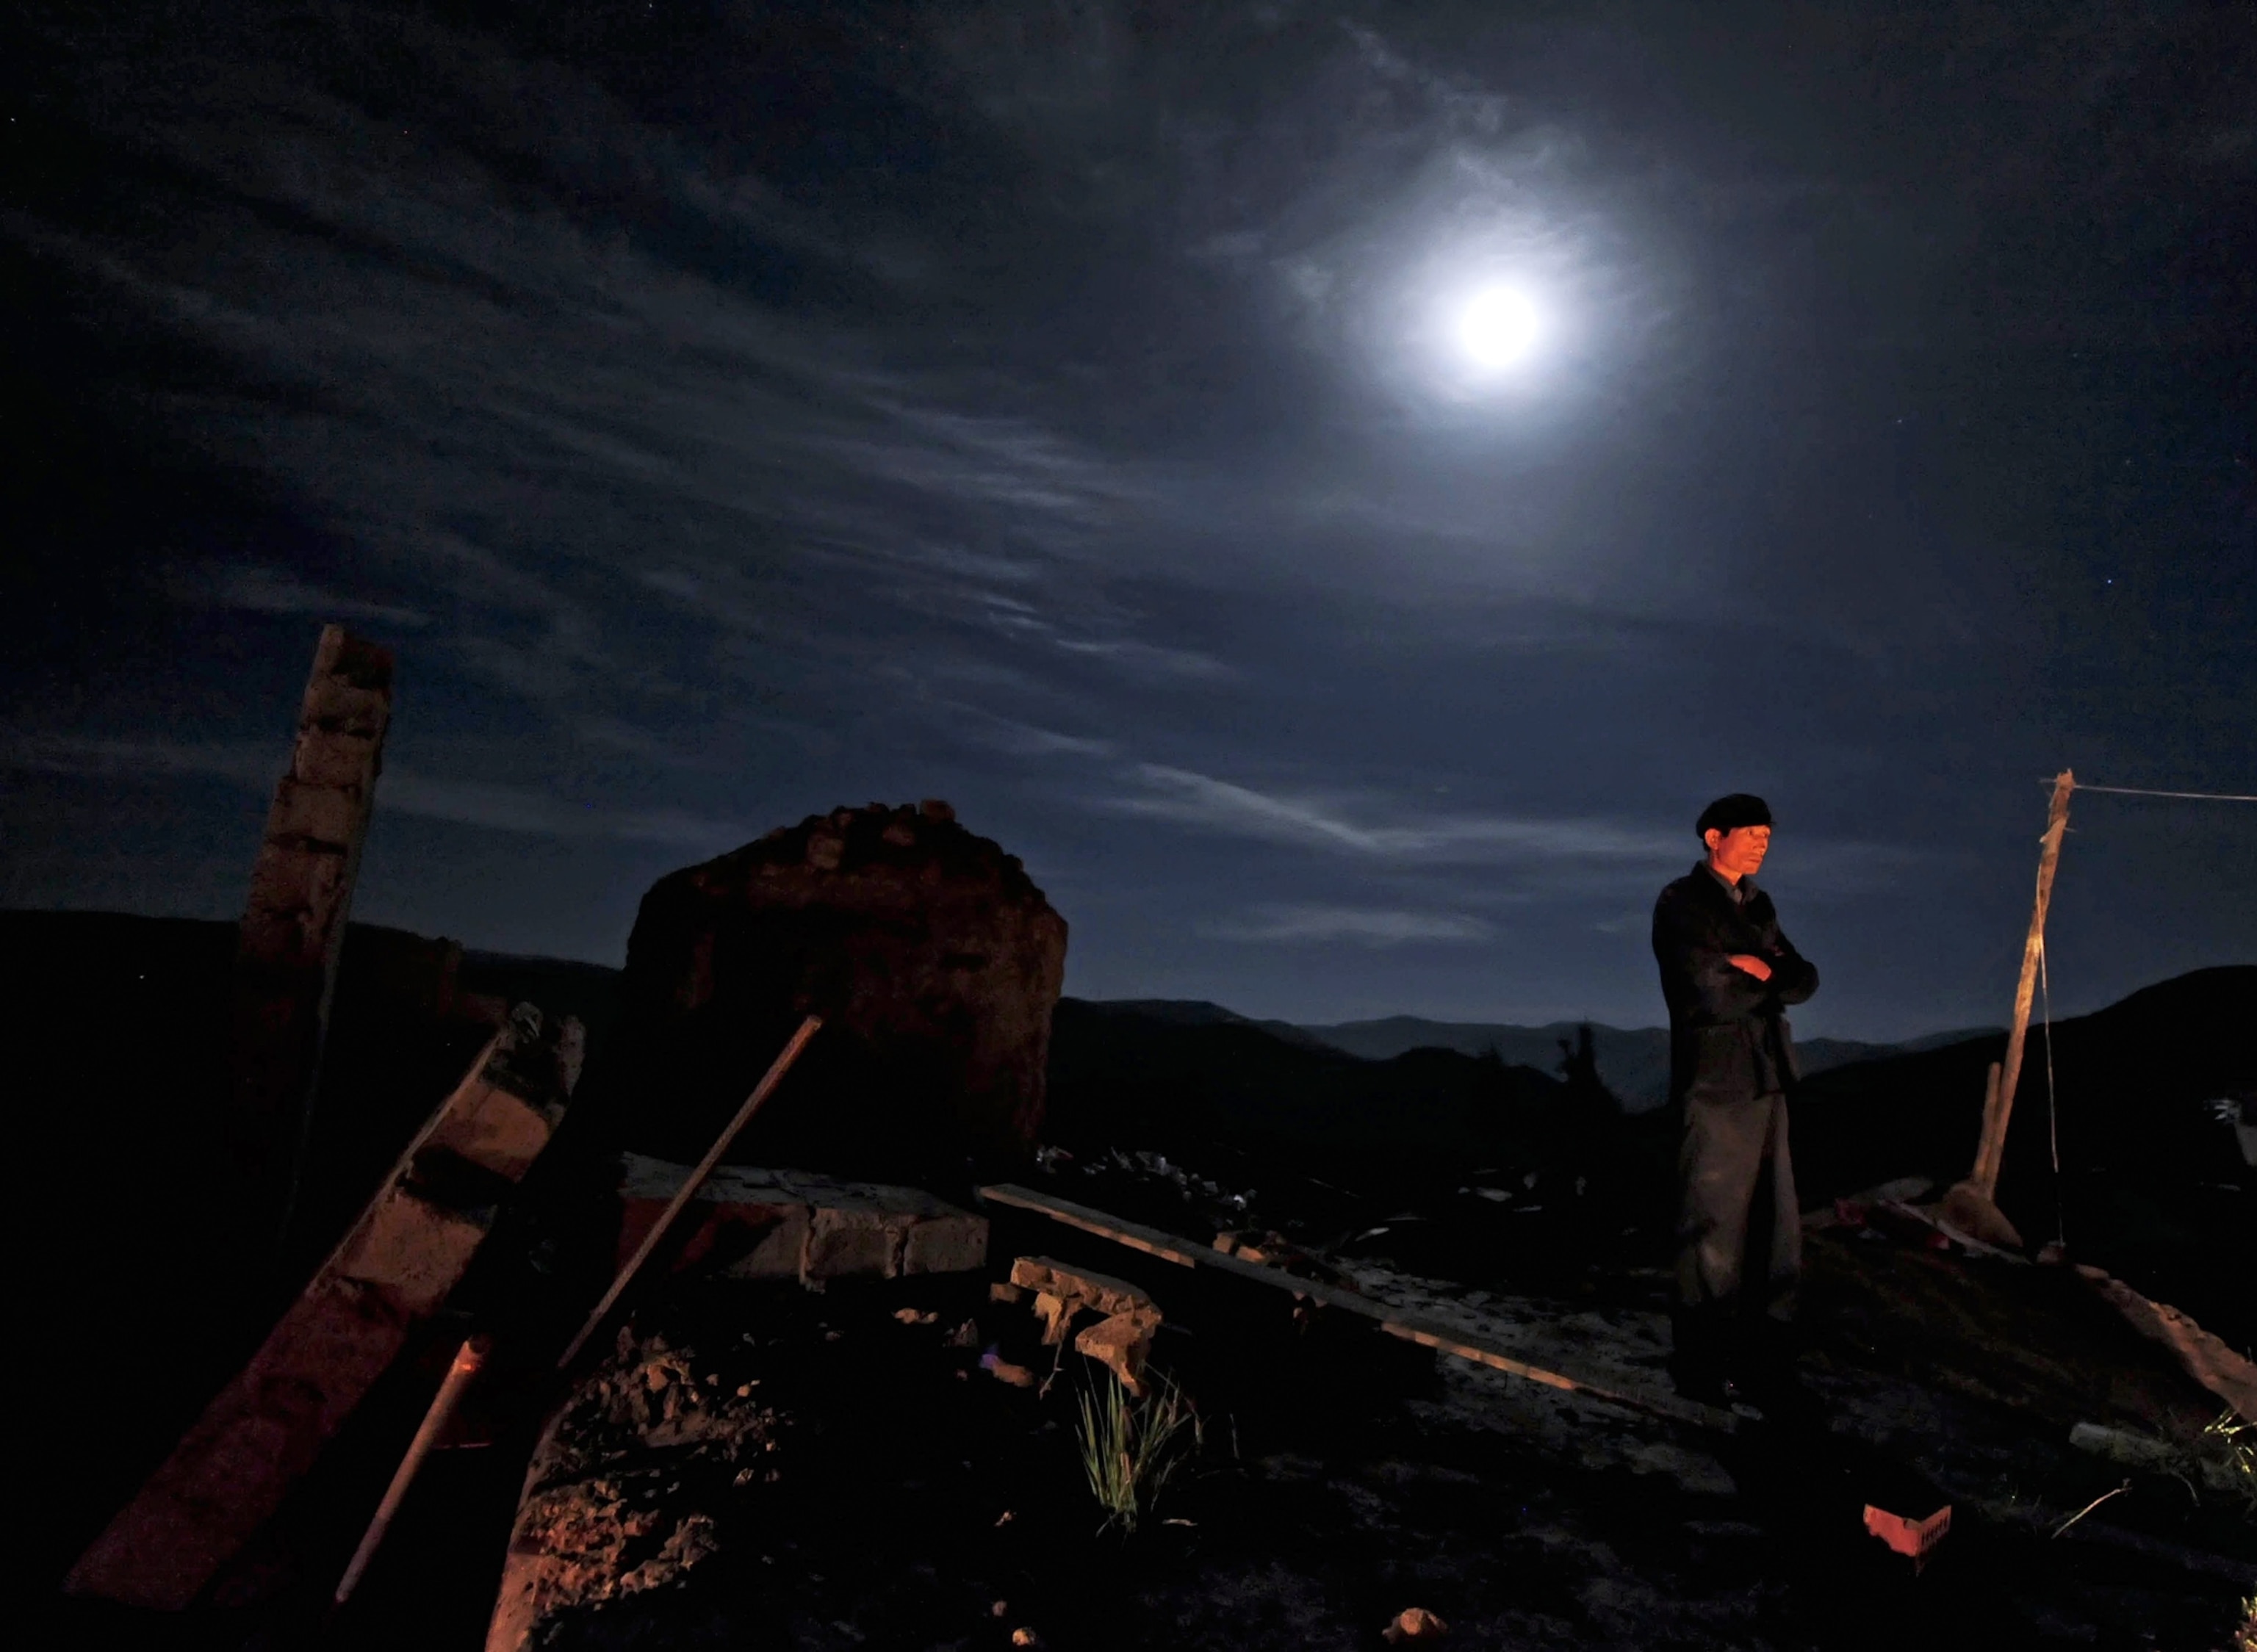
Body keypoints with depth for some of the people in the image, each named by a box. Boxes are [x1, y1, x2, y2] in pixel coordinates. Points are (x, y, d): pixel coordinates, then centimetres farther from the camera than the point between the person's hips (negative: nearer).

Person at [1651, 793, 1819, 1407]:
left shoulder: (1757, 905, 17)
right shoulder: (1681, 904, -9)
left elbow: (1805, 980, 11)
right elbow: (1712, 997, -18)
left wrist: (1763, 973, -9)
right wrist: (1771, 981, -2)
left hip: (1767, 1083, 8)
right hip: (1715, 1087, -8)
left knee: (1776, 1226, 13)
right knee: (1714, 1231, 0)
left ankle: (1764, 1348, 27)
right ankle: (1704, 1366, 11)